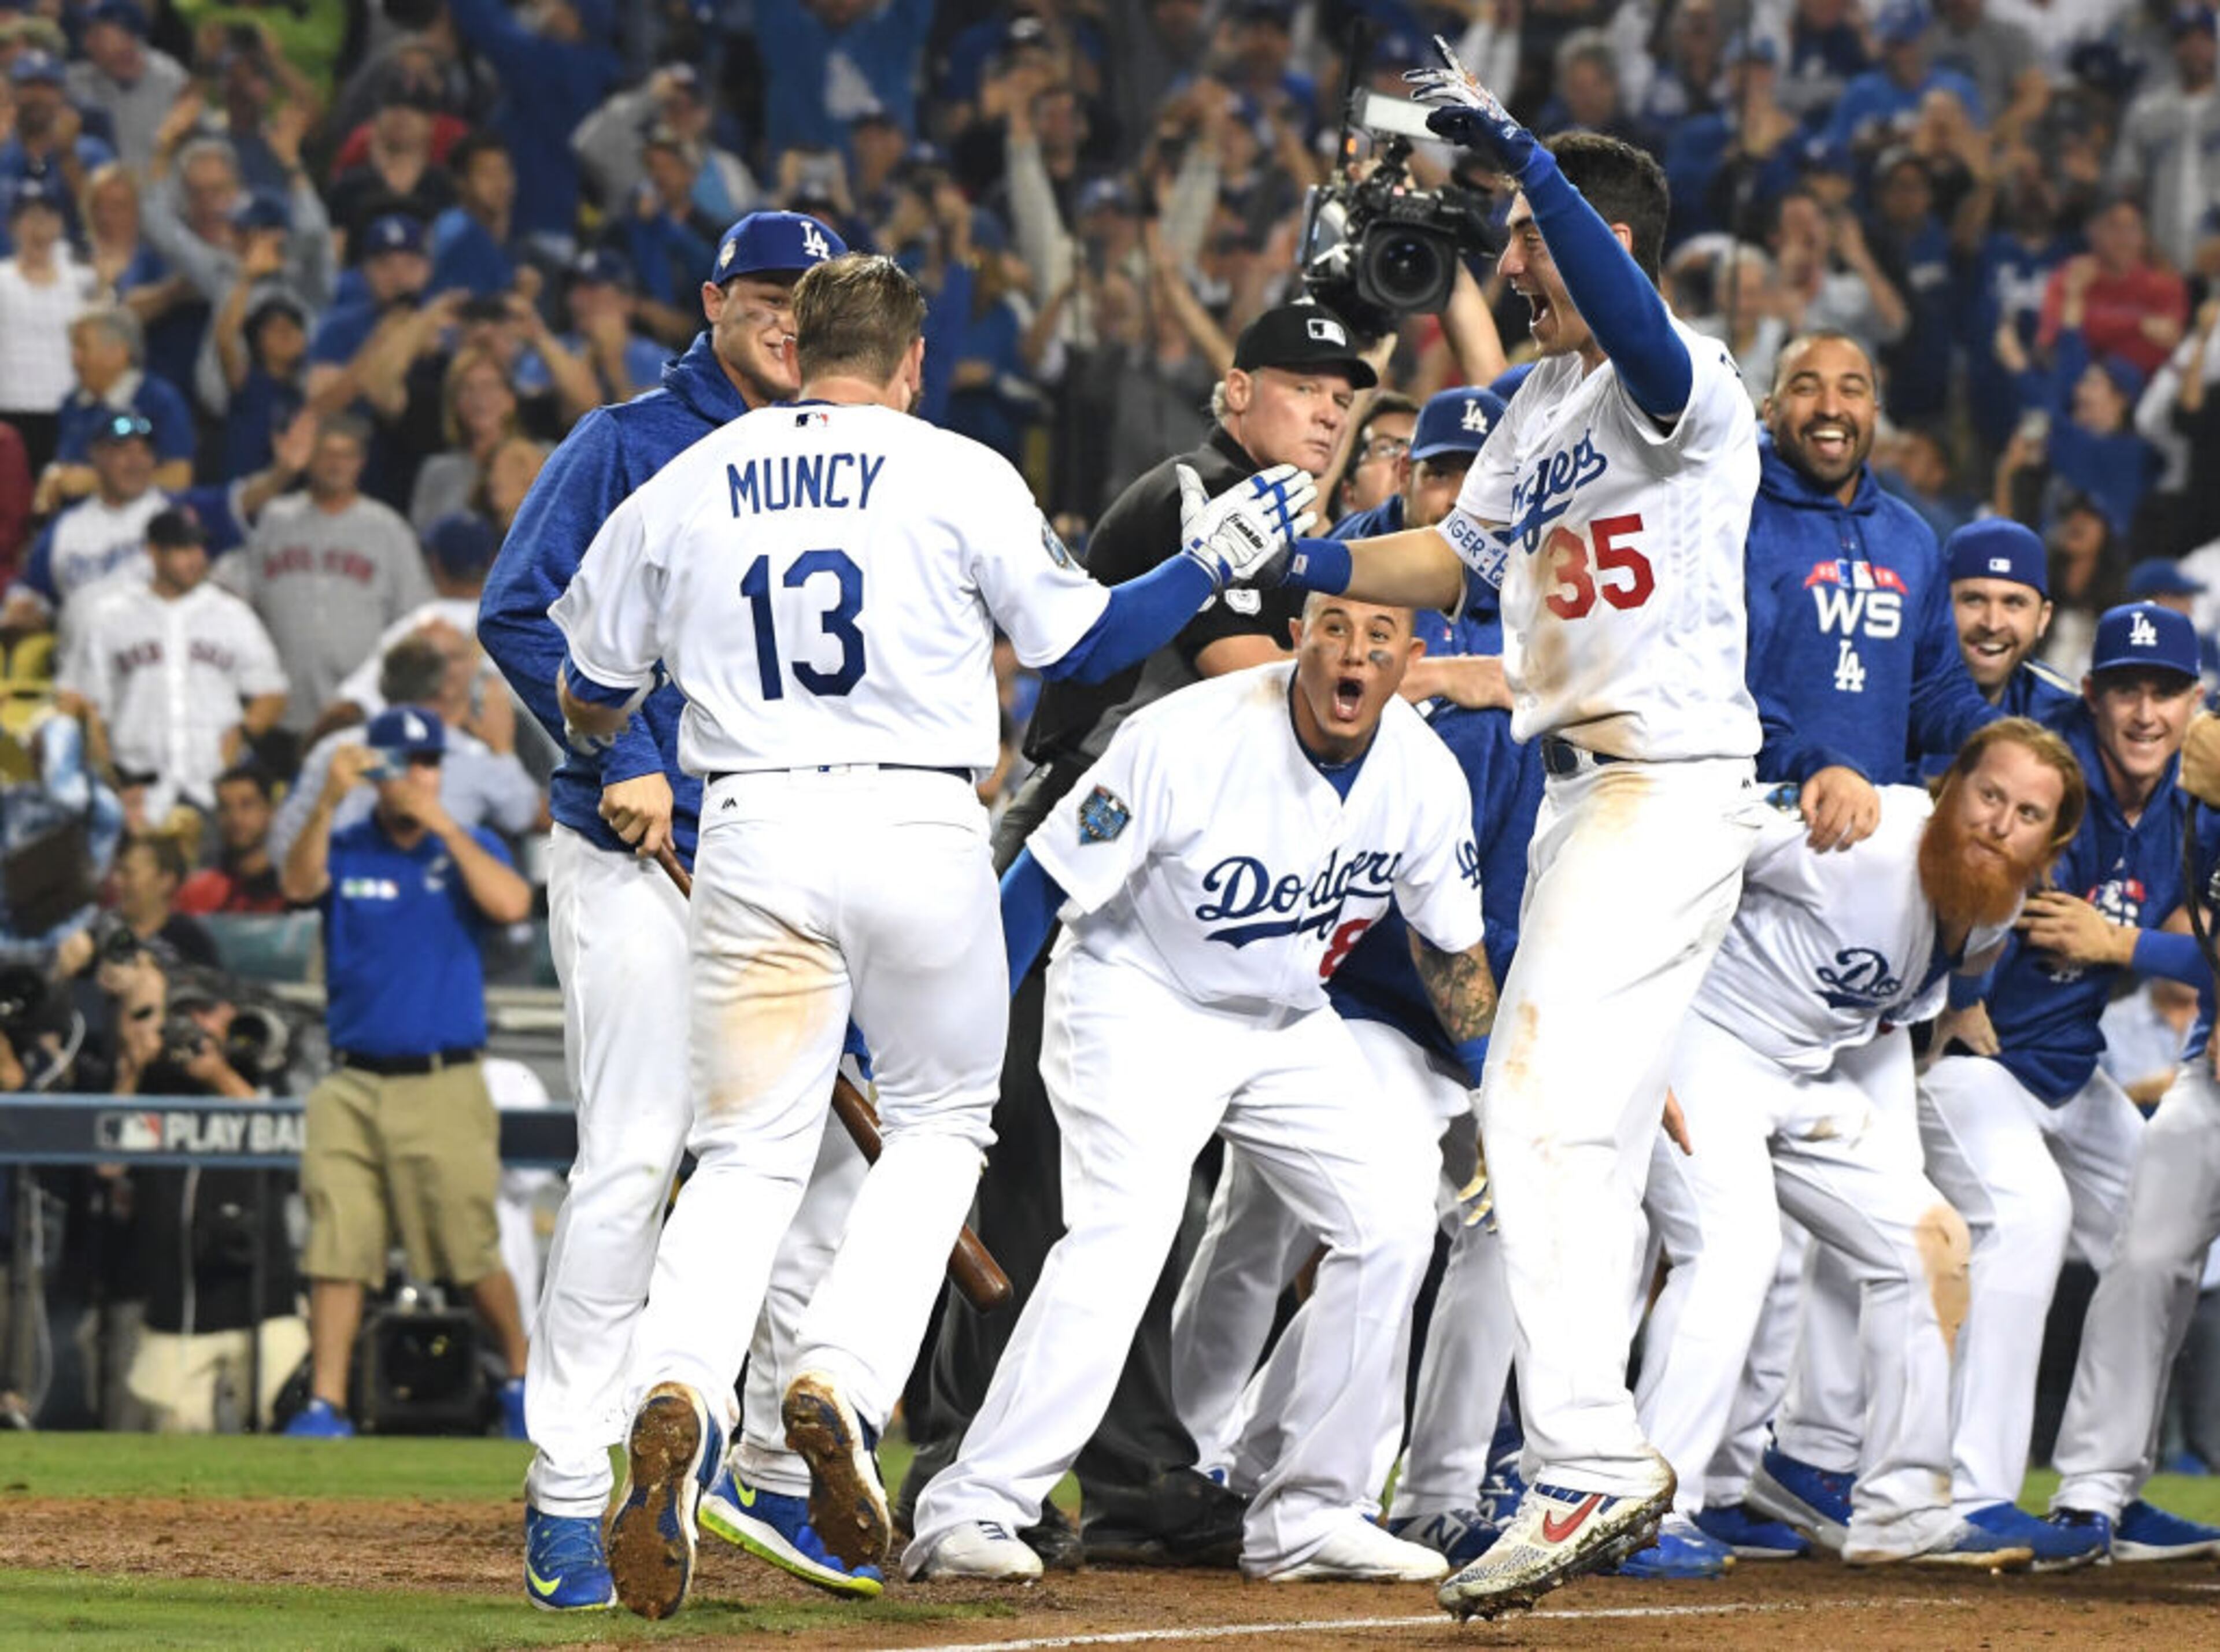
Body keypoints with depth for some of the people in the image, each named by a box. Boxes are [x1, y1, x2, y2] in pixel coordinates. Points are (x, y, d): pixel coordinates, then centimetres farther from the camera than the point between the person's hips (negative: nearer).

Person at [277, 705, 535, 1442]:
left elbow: (511, 904, -12)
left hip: (444, 1086, -1)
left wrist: (442, 825, -14)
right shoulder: (347, 851, 7)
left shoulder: (469, 850, 7)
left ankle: (522, 1379, 16)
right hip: (353, 1088, 1)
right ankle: (326, 1404, -4)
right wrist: (327, 803, -28)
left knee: (474, 1250, -3)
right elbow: (300, 885, -14)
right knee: (336, 1249, -6)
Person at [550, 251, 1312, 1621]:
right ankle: (843, 1383, -5)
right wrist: (1216, 559, 16)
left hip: (756, 835, 2)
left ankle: (682, 1390, -22)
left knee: (751, 1154, 6)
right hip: (920, 827, -2)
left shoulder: (685, 488, 9)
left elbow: (590, 703, 16)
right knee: (942, 1119, 18)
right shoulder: (960, 476, 1)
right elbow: (1084, 643, 4)